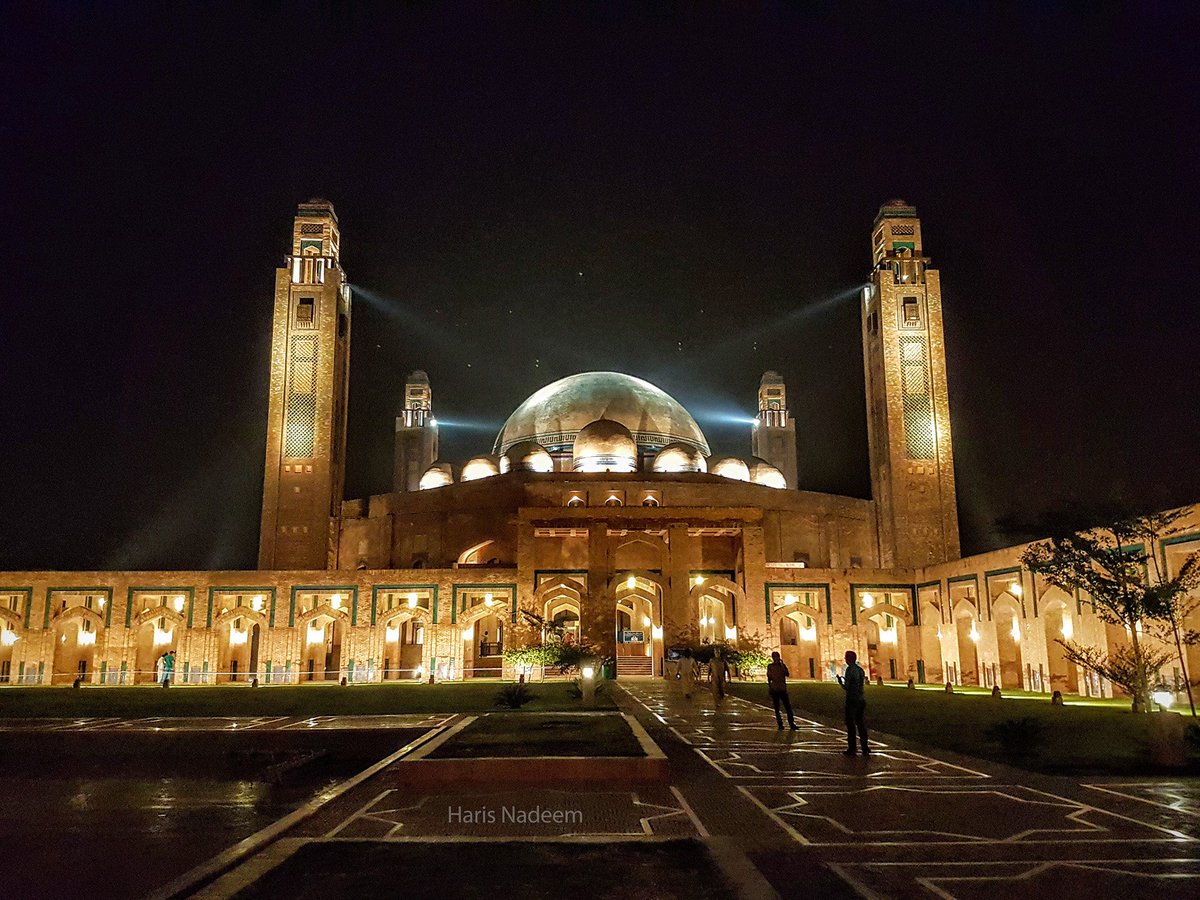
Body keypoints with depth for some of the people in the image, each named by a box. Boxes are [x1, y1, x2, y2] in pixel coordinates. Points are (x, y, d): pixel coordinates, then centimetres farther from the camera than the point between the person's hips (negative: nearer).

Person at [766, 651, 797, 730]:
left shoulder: (782, 665, 7)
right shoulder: (770, 666, 4)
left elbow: (787, 674, -8)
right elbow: (769, 678, 7)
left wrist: (782, 665, -13)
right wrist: (769, 688, 1)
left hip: (783, 689, 1)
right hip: (774, 690, 0)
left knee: (788, 707, -6)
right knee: (776, 708, 1)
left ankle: (792, 724, -3)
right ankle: (780, 725, 6)